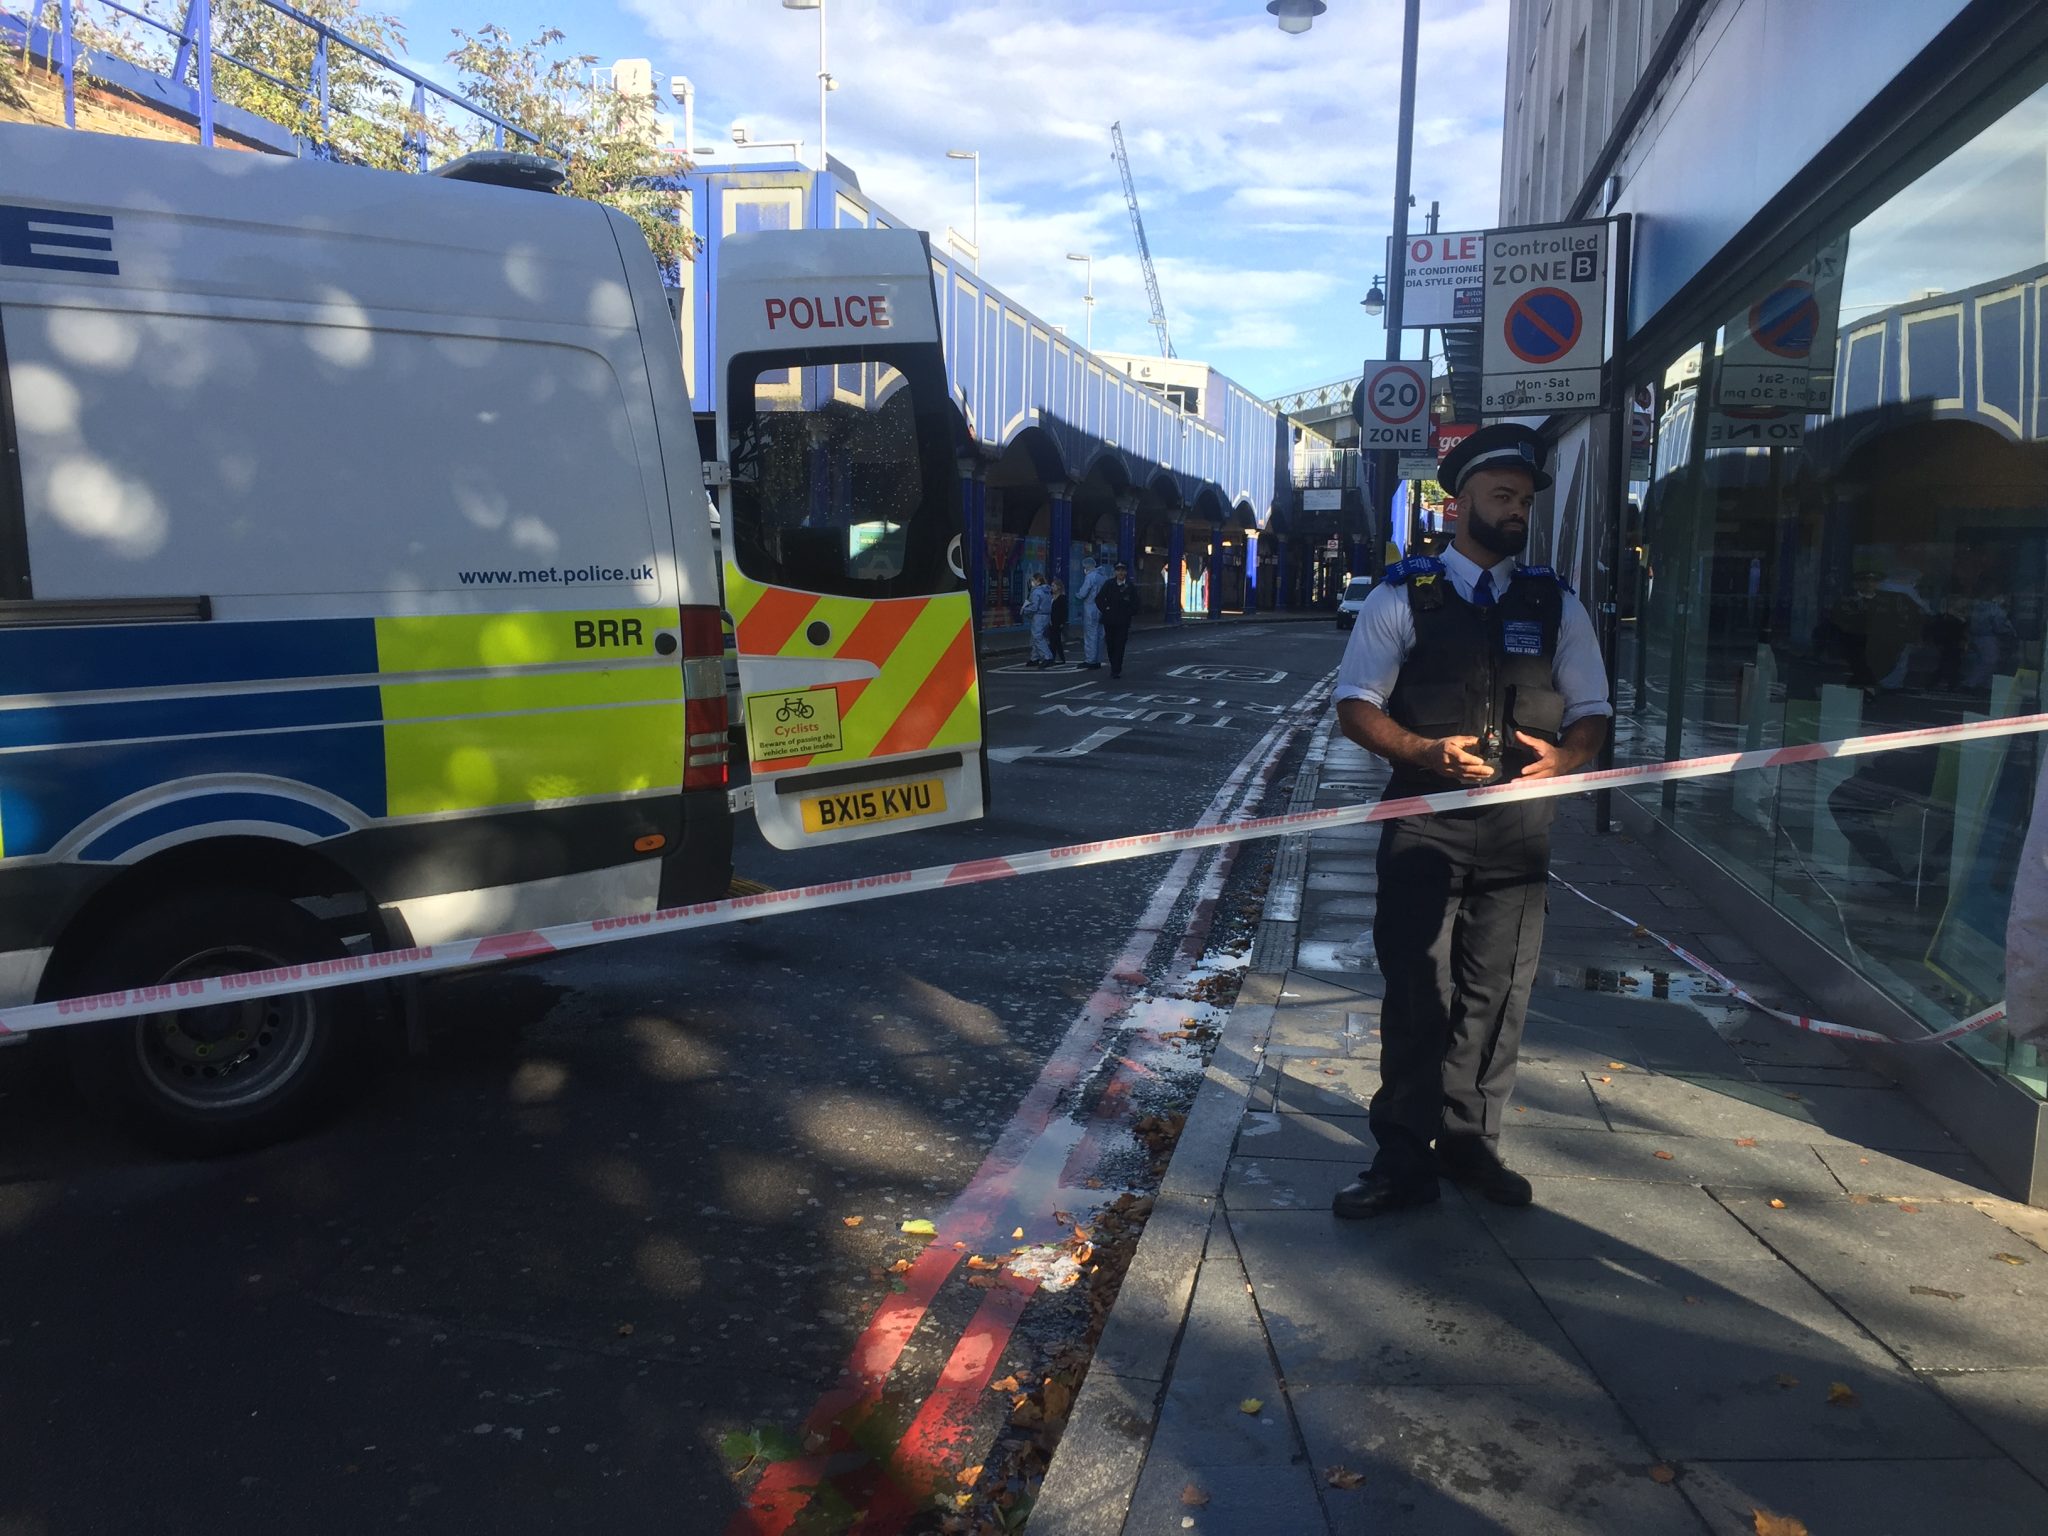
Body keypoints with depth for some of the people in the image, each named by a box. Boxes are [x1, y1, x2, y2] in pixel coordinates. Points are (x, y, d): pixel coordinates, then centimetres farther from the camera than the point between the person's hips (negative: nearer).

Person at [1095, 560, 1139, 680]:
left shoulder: (1130, 587, 2)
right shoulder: (1109, 584, 5)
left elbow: (1135, 604, 5)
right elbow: (1098, 598, 7)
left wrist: (1129, 614, -5)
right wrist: (1104, 610, 0)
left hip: (1123, 622, -2)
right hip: (1109, 620, 2)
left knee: (1119, 646, -7)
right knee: (1110, 645, 8)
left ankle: (1116, 670, -7)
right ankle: (1114, 667, 23)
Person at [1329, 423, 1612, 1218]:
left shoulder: (1555, 603, 11)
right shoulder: (1405, 595, 2)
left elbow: (1591, 710, 13)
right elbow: (1356, 703, -2)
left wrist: (1564, 757, -10)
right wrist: (1427, 753, -19)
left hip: (1519, 824, 3)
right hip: (1423, 820, -3)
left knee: (1495, 994, 9)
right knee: (1415, 990, 0)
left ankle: (1470, 1140, 25)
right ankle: (1403, 1159, 11)